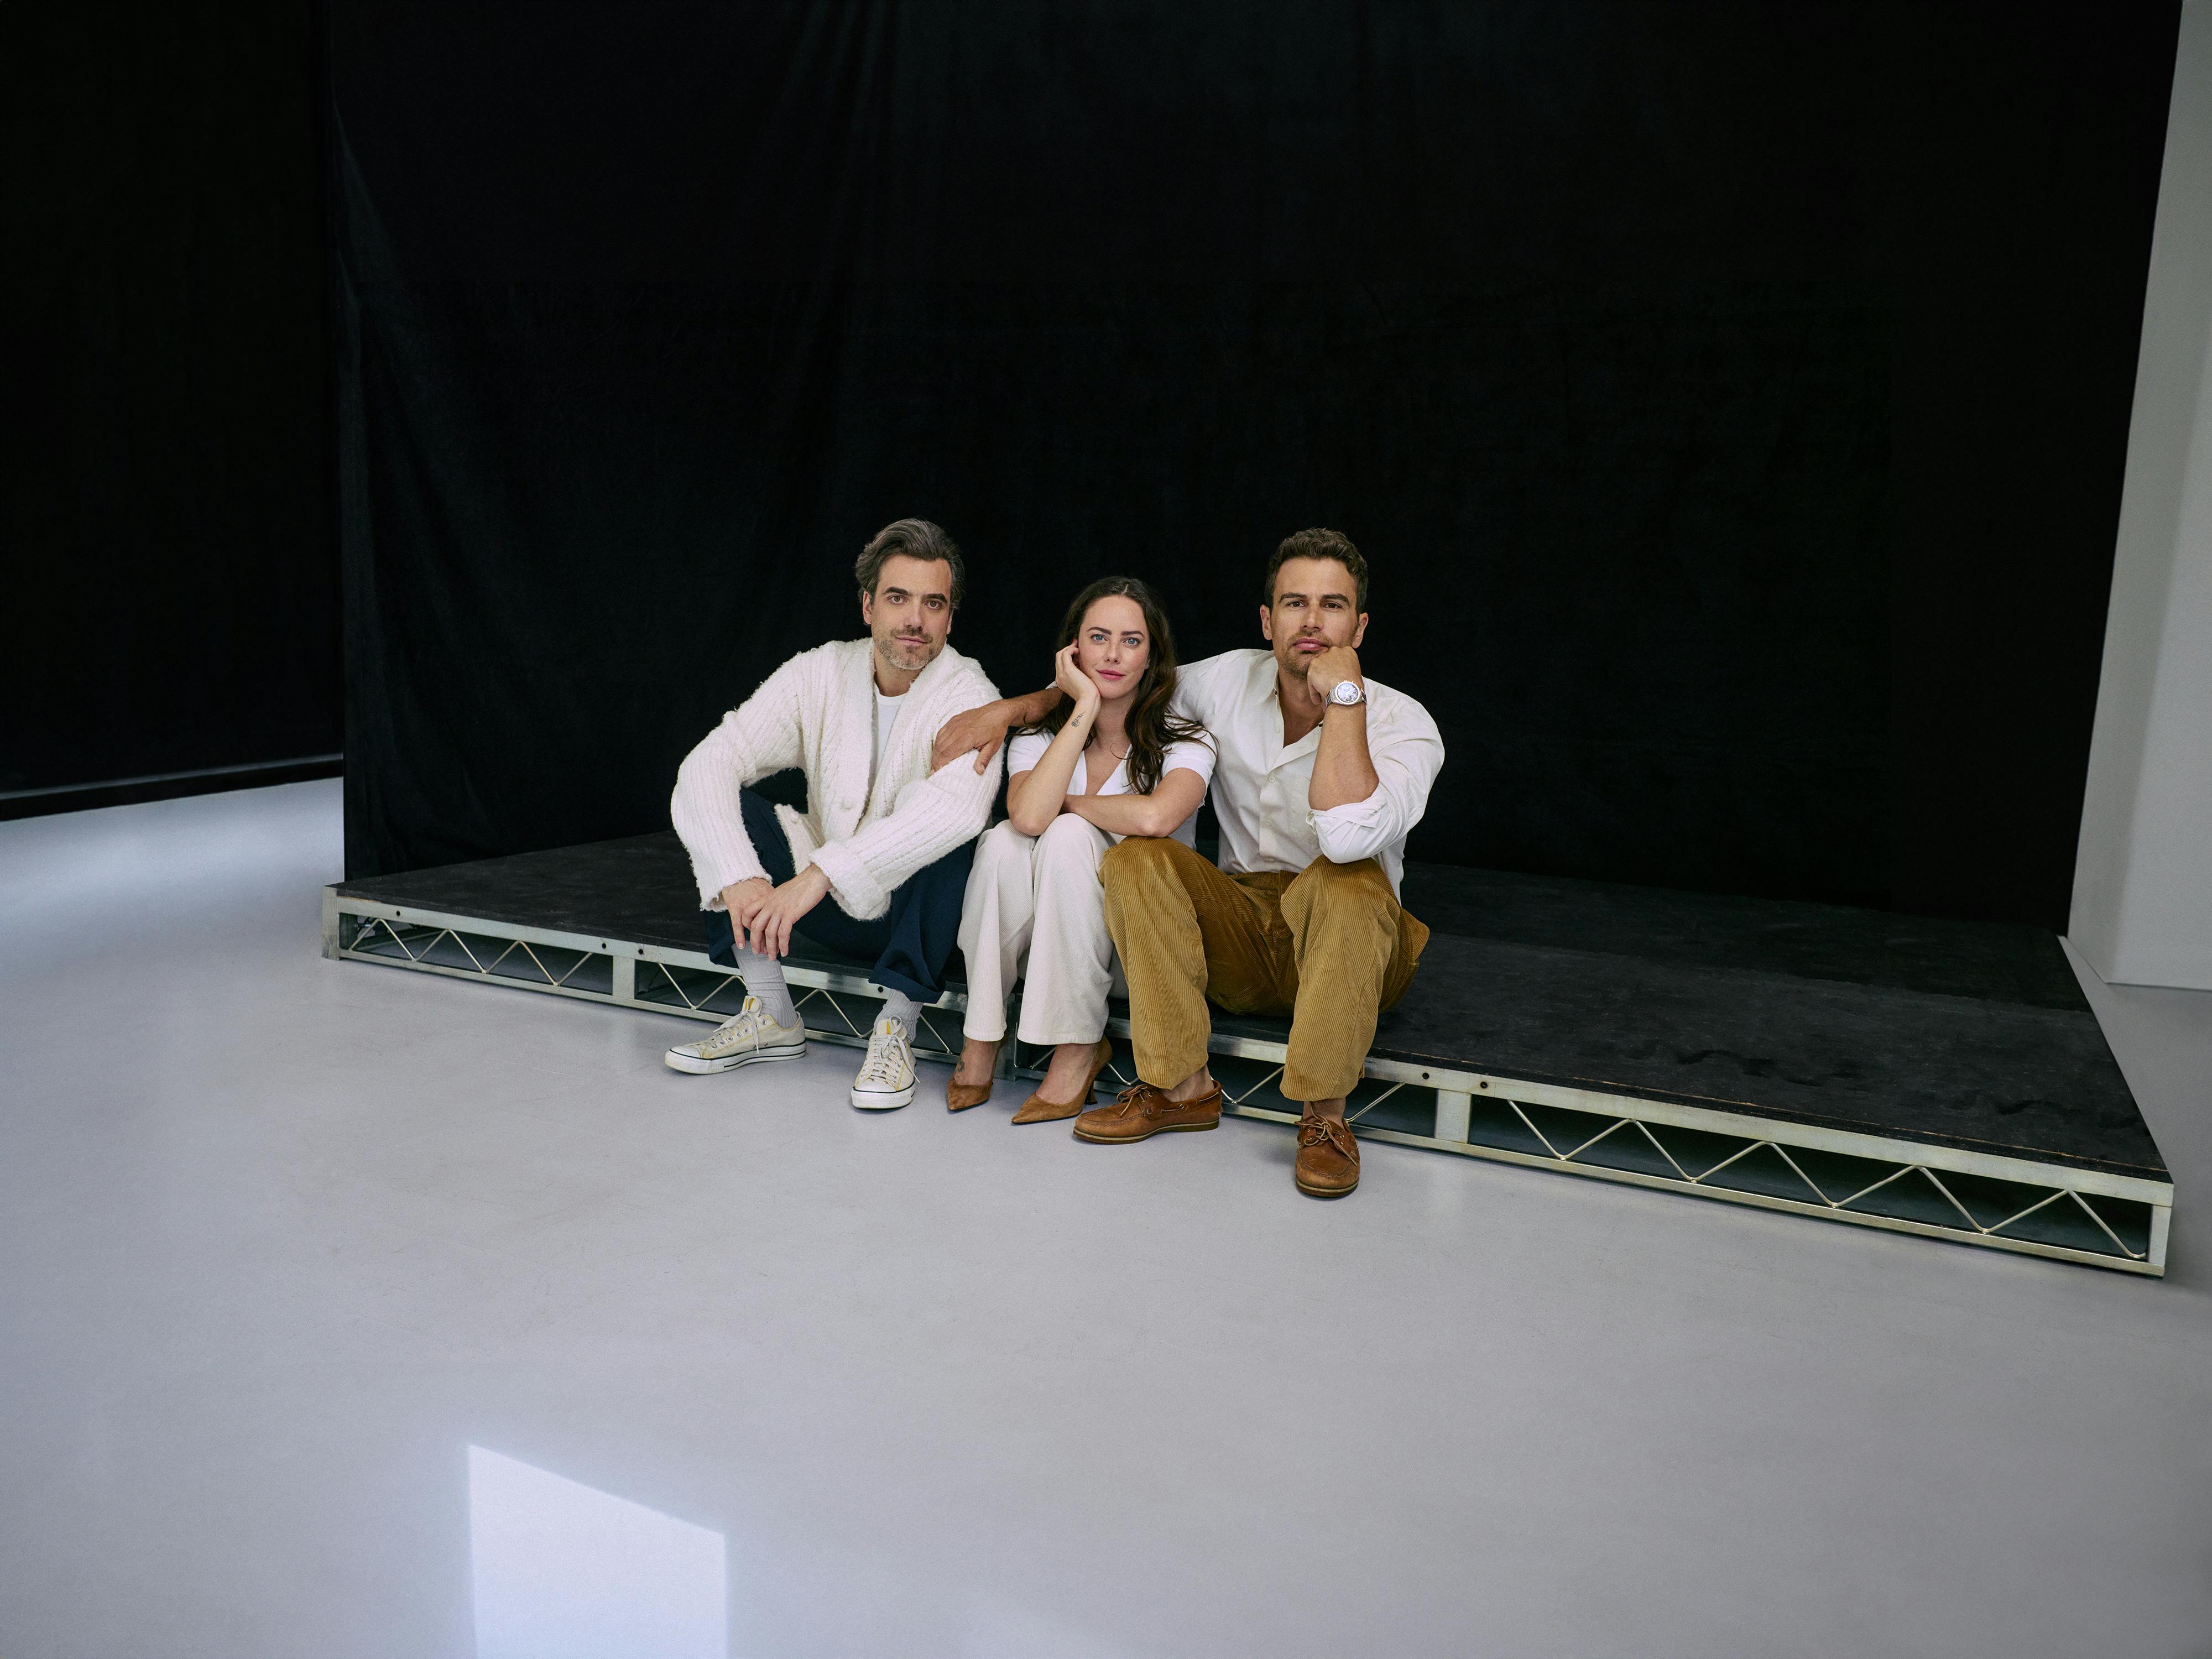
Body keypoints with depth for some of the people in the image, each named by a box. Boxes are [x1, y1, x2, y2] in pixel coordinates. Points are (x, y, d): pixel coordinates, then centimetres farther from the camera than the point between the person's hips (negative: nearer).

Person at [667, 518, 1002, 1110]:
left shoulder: (969, 696, -17)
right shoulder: (820, 673, -6)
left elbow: (960, 803, -39)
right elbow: (706, 764, -16)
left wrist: (821, 872, -44)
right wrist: (738, 876, -34)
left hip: (915, 911, -3)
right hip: (827, 908, 4)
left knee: (951, 832, -33)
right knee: (722, 798, -15)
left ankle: (896, 1029, -20)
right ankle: (771, 1017, -8)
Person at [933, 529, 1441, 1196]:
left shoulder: (1402, 723, -14)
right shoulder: (1232, 680, -2)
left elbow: (1349, 835, -35)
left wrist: (1344, 694, -29)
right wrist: (1009, 708, 2)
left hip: (1340, 942, -3)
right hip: (1240, 930, 4)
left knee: (1347, 880, -36)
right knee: (1136, 860, -22)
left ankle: (1324, 1114, -24)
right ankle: (1183, 1088, -16)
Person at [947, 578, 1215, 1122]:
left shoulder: (1184, 742, -7)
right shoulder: (1038, 738, 0)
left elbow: (1154, 817, -32)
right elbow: (1028, 815, -25)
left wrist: (1067, 804, -14)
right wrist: (1086, 706, -20)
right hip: (1047, 946, 2)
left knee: (1068, 835, -27)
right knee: (1005, 841, -26)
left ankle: (1079, 1049, -20)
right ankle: (981, 1040, -12)